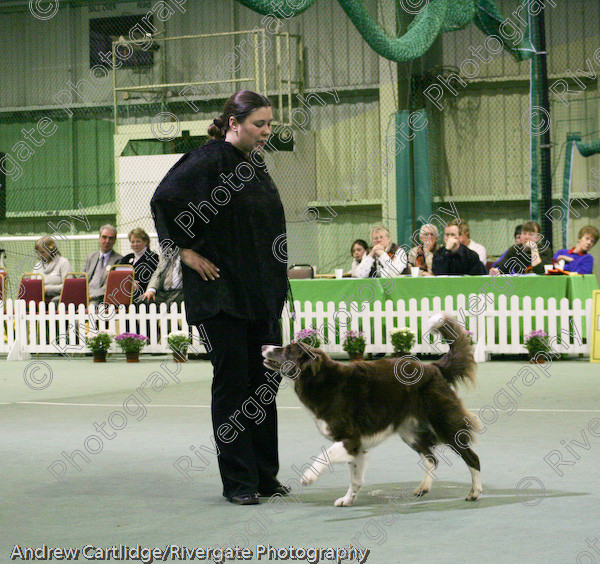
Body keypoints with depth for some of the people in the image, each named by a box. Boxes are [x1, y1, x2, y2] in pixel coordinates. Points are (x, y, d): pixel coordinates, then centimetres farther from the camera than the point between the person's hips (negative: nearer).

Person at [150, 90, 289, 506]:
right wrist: (187, 251, -14)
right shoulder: (208, 162, -12)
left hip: (261, 295, 8)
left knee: (265, 381, 9)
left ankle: (266, 476, 18)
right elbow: (164, 202, -17)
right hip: (221, 294, -8)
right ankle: (238, 482, 5)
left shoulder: (255, 164, 12)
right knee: (233, 383, -2)